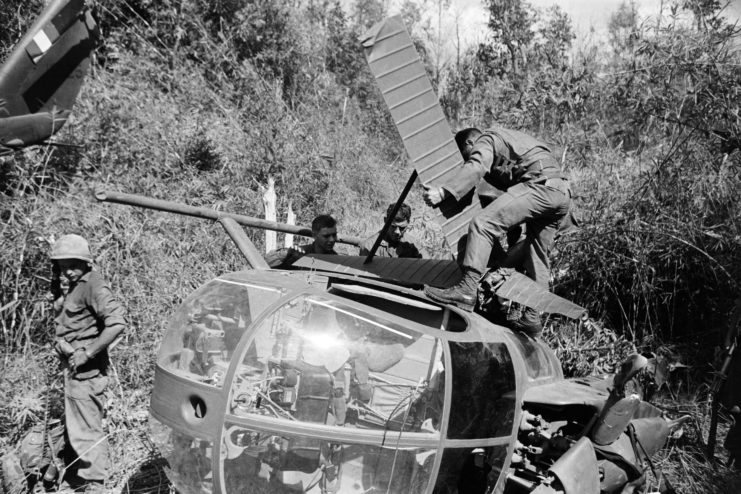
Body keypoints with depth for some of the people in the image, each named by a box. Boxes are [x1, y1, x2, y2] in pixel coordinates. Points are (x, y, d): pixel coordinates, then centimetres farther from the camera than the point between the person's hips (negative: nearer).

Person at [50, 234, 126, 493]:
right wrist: (60, 342, 3)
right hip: (71, 368, 9)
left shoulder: (93, 286, -18)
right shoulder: (65, 287, 8)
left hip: (85, 371, -9)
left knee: (86, 430, 0)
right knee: (73, 425, 22)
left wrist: (87, 353, -22)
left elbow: (117, 323, -28)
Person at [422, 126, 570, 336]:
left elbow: (475, 168, -15)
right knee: (536, 257, 15)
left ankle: (467, 290, -29)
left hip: (540, 185, -10)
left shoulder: (485, 140, 8)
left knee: (483, 224, -18)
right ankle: (531, 318, 17)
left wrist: (444, 192, -25)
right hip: (563, 194, 10)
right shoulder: (507, 140, 37)